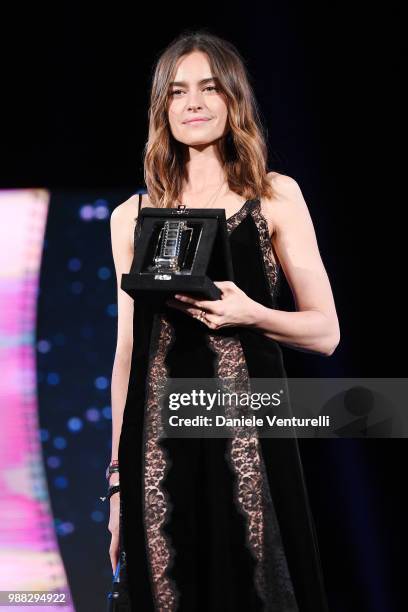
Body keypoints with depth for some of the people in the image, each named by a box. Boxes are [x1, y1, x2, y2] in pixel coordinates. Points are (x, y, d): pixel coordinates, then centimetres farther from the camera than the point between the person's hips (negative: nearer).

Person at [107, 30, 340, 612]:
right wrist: (117, 479, 10)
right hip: (157, 438, 2)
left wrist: (249, 314, -16)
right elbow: (127, 351, 12)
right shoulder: (132, 216, 10)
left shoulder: (275, 196, 5)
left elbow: (326, 333, 4)